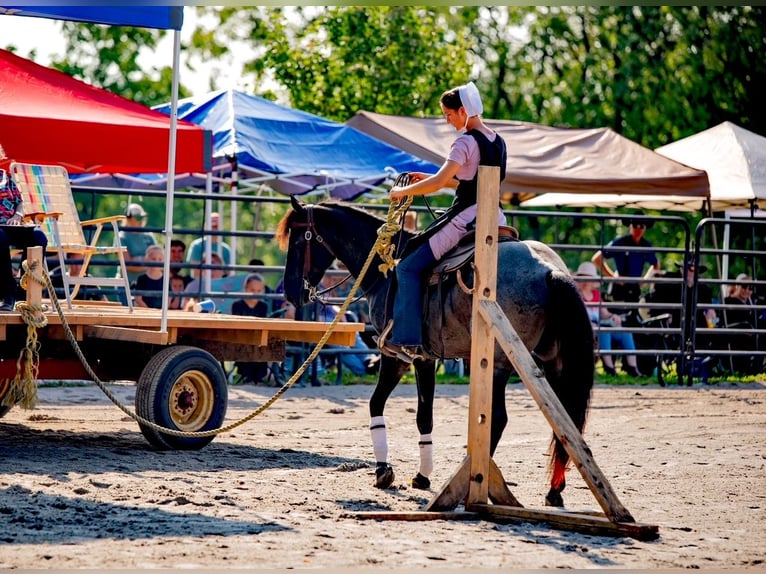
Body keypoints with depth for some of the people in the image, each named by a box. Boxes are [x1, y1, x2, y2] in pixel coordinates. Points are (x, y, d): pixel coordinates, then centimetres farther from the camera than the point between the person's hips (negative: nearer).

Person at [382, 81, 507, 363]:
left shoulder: (466, 142, -13)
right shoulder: (498, 142, 15)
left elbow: (440, 182, -21)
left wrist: (402, 191, -7)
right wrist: (431, 179, 22)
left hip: (466, 219, -9)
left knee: (409, 267, -5)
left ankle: (406, 340, -12)